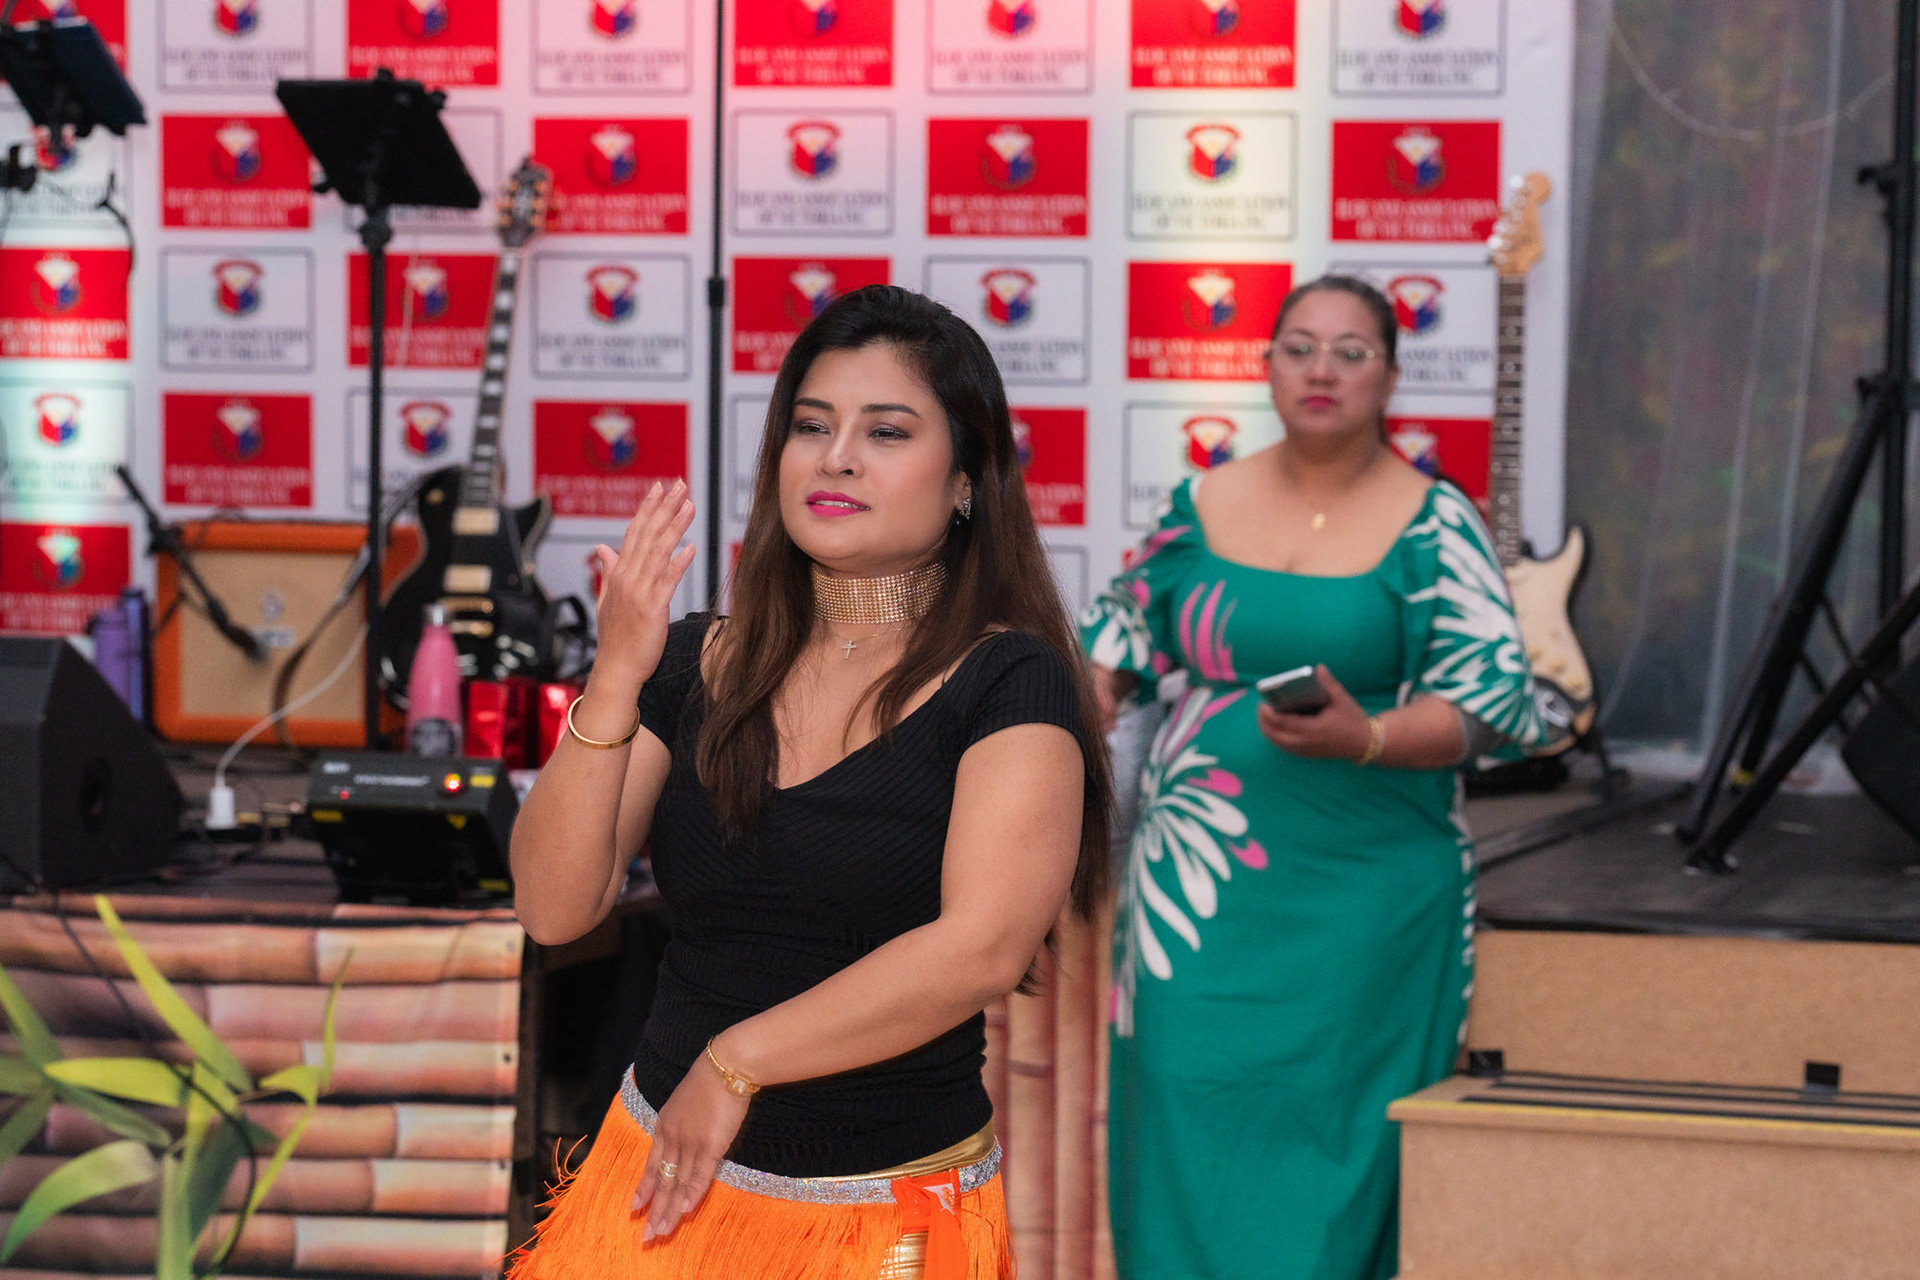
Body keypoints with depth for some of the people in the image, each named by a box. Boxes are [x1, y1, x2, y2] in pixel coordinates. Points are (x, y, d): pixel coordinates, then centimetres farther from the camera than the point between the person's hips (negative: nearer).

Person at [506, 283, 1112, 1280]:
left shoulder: (1009, 684, -9)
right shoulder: (696, 665, 3)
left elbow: (982, 949, -21)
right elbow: (552, 909, -4)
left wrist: (733, 1062, -16)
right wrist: (616, 681, -16)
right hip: (663, 1168, 4)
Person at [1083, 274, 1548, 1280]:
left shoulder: (1434, 525, -2)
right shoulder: (1202, 505, 8)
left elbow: (1489, 700, -7)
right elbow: (1123, 634, 20)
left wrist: (1365, 739, -23)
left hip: (1361, 889, -3)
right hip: (1199, 890, 3)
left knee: (1329, 1127, -3)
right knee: (1190, 1115, 0)